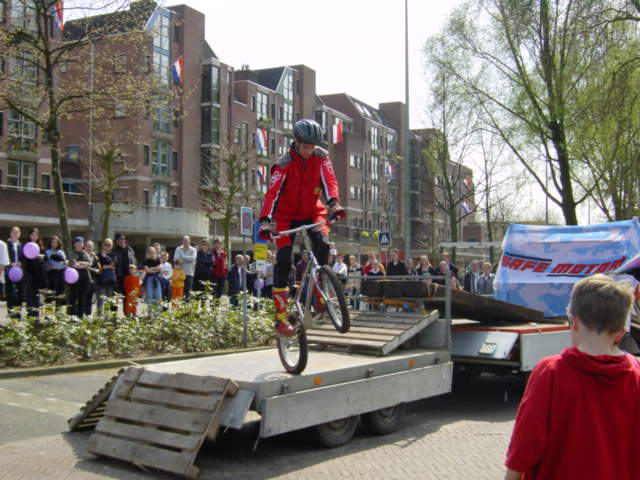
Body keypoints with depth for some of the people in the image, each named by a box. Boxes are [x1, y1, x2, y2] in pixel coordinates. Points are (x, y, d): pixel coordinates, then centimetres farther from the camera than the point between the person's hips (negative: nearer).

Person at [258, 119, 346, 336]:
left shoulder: (321, 157, -9)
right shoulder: (284, 165, -20)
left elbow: (329, 180, -19)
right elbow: (272, 193, -28)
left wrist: (334, 203, -39)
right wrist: (265, 221, -41)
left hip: (312, 213, 2)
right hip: (288, 216, -2)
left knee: (323, 244, -28)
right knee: (283, 261, -14)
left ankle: (318, 293, -10)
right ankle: (280, 318, -11)